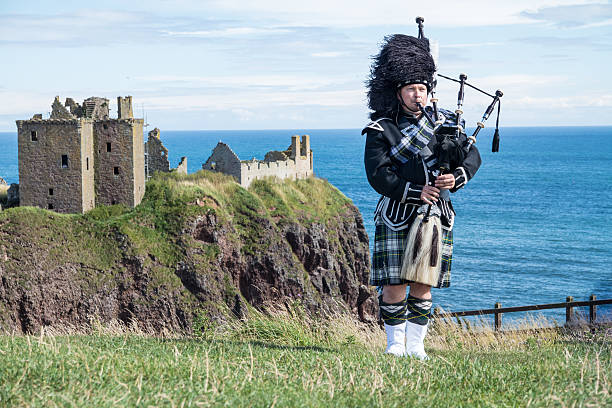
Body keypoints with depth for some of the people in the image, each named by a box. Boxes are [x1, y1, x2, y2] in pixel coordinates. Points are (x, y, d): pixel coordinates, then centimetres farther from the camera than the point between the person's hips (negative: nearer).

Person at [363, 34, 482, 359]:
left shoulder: (443, 121, 9)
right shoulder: (381, 130, -2)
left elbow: (472, 157, 3)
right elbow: (378, 176, -12)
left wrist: (455, 178, -18)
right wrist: (416, 192, -22)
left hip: (436, 216, 3)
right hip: (397, 216, -3)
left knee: (423, 284, 6)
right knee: (394, 283, -3)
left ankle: (415, 345, 15)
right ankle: (395, 343, 13)